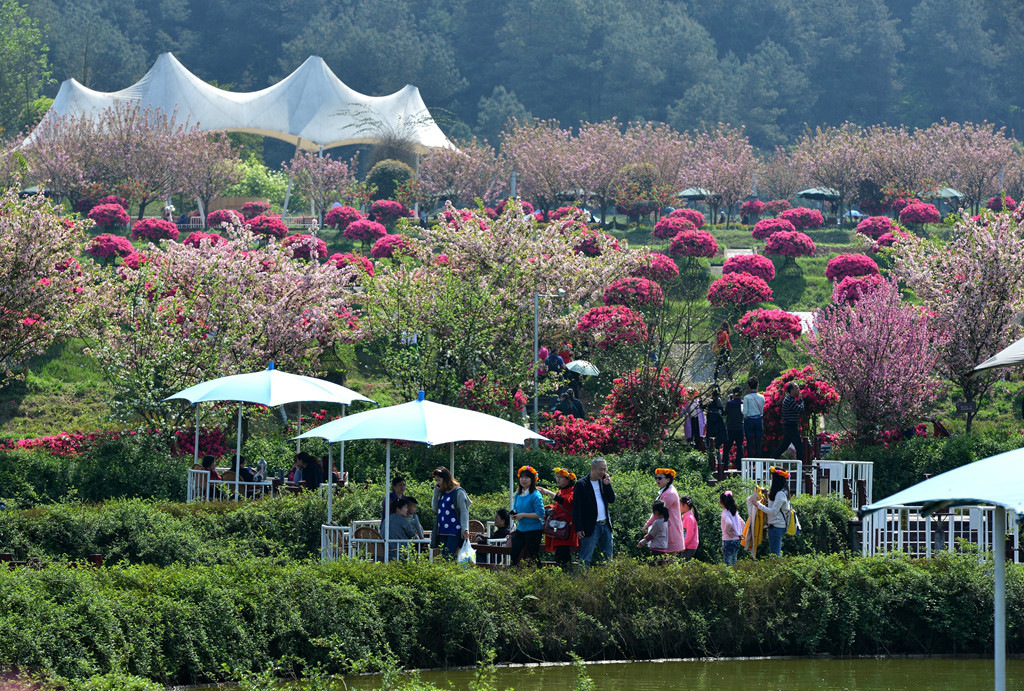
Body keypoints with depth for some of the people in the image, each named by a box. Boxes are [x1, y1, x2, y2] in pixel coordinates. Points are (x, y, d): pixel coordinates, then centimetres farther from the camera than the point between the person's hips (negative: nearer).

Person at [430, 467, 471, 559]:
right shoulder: (441, 493, 16)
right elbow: (434, 508, 13)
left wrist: (465, 529, -17)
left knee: (449, 558, -14)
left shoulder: (458, 492, -6)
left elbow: (464, 512, -9)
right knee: (443, 557, 5)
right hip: (442, 532, 7)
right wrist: (436, 491, 7)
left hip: (454, 531, -7)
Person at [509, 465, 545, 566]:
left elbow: (540, 513, -19)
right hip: (520, 529, 7)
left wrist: (523, 515, -20)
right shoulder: (518, 494, 9)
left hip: (533, 530, -7)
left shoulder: (535, 495, -13)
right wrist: (514, 513, -1)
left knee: (533, 557, -1)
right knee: (514, 553, 3)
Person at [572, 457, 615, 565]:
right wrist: (578, 528, -14)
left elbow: (612, 500, 8)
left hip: (605, 525, 6)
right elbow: (576, 508, -9)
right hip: (591, 527, -6)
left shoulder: (603, 482, 11)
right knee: (586, 559, -6)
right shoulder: (581, 484, -7)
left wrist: (607, 485, -5)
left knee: (607, 557, 10)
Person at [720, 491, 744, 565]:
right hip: (737, 540, 7)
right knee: (734, 562, 14)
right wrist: (740, 533, 16)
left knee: (727, 563, -3)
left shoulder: (725, 513, -14)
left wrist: (726, 530, -16)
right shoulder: (735, 511, 9)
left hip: (728, 540, -7)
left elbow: (729, 523, -33)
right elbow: (742, 522, 20)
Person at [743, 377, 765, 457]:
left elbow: (745, 412, -11)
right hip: (759, 420, 3)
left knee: (750, 443, 2)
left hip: (749, 420, -3)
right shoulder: (761, 397, 0)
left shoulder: (747, 398, -11)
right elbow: (762, 411, 9)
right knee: (758, 443, 7)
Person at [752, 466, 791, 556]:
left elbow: (773, 512, -19)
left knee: (774, 553, -8)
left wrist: (759, 505, -12)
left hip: (777, 526, -10)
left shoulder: (781, 494, -16)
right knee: (776, 553, 12)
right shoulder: (781, 492, 13)